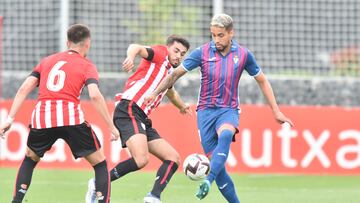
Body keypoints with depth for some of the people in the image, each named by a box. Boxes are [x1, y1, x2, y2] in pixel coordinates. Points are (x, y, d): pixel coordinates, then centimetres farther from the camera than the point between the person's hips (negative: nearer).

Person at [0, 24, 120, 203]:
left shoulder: (47, 61, 24)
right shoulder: (87, 66, 12)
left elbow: (24, 89, 13)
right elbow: (95, 95, -6)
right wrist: (111, 126, -3)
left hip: (41, 117, 3)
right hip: (71, 118, -3)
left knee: (30, 159, 30)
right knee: (100, 163, 11)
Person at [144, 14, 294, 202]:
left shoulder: (243, 54, 0)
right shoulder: (203, 52, -3)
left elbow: (262, 81, 12)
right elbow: (176, 73, 3)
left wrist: (276, 111, 10)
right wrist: (155, 93, -6)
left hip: (228, 110, -1)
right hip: (206, 111, 1)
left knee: (225, 136, -36)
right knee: (216, 162, -7)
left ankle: (208, 181, -51)